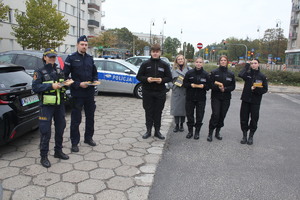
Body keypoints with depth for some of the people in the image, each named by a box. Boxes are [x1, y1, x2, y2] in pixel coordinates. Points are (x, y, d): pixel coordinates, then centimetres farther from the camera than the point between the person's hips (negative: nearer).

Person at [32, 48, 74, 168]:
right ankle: (44, 157, 9)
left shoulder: (59, 71, 11)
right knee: (45, 131, -3)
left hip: (60, 105, 6)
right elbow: (35, 87, -14)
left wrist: (66, 83, -4)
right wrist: (51, 86, -23)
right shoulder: (40, 72, -4)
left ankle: (58, 151, 30)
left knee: (60, 129, 14)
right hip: (46, 106, -5)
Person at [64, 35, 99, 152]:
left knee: (90, 116, 14)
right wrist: (78, 84, -18)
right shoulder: (71, 58, -4)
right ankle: (74, 143, 12)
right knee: (76, 119, 1)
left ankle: (88, 138, 31)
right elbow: (66, 76, -9)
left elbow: (95, 73, 21)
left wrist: (95, 81, 0)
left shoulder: (90, 58, 12)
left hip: (90, 93, 5)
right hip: (77, 93, -5)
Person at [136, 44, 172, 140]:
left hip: (160, 92, 1)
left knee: (158, 112, 7)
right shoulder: (145, 64, 3)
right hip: (147, 92, 0)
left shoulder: (164, 65, 5)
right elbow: (138, 76, 4)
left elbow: (169, 77, 6)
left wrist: (162, 80, -13)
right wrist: (146, 79, -15)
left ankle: (157, 131, 18)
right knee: (148, 112, 6)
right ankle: (148, 131, 18)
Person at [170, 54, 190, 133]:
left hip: (185, 92, 0)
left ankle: (181, 125, 22)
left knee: (184, 108, 6)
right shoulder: (173, 70, 5)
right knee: (175, 108, 2)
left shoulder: (188, 69, 3)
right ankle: (176, 125, 16)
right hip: (176, 92, 0)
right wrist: (172, 86, -6)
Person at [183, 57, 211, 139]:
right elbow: (184, 83, 2)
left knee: (199, 116, 4)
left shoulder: (206, 74, 1)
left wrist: (203, 86, -17)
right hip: (190, 98, 0)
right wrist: (191, 85, -15)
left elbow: (208, 86, 2)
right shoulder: (189, 73, 0)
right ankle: (190, 131, 23)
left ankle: (197, 132, 19)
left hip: (201, 99, 0)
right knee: (189, 115, 7)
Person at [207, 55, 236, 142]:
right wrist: (218, 87, -20)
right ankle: (210, 133, -1)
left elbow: (233, 86, 5)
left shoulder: (231, 74, 8)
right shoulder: (214, 72, 1)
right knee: (215, 114, -12)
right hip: (216, 97, -3)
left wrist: (225, 89, -13)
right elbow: (210, 84, -3)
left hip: (226, 98, 3)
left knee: (222, 115, 5)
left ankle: (217, 132, 21)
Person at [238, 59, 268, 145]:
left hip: (255, 101, 0)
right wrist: (247, 65, -11)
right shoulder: (247, 73, 2)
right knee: (244, 118, 5)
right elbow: (241, 75, -21)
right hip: (245, 100, 1)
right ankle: (244, 135, 21)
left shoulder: (262, 76, 1)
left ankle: (251, 136, 22)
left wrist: (256, 89, -16)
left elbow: (265, 89, 1)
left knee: (254, 119, 6)